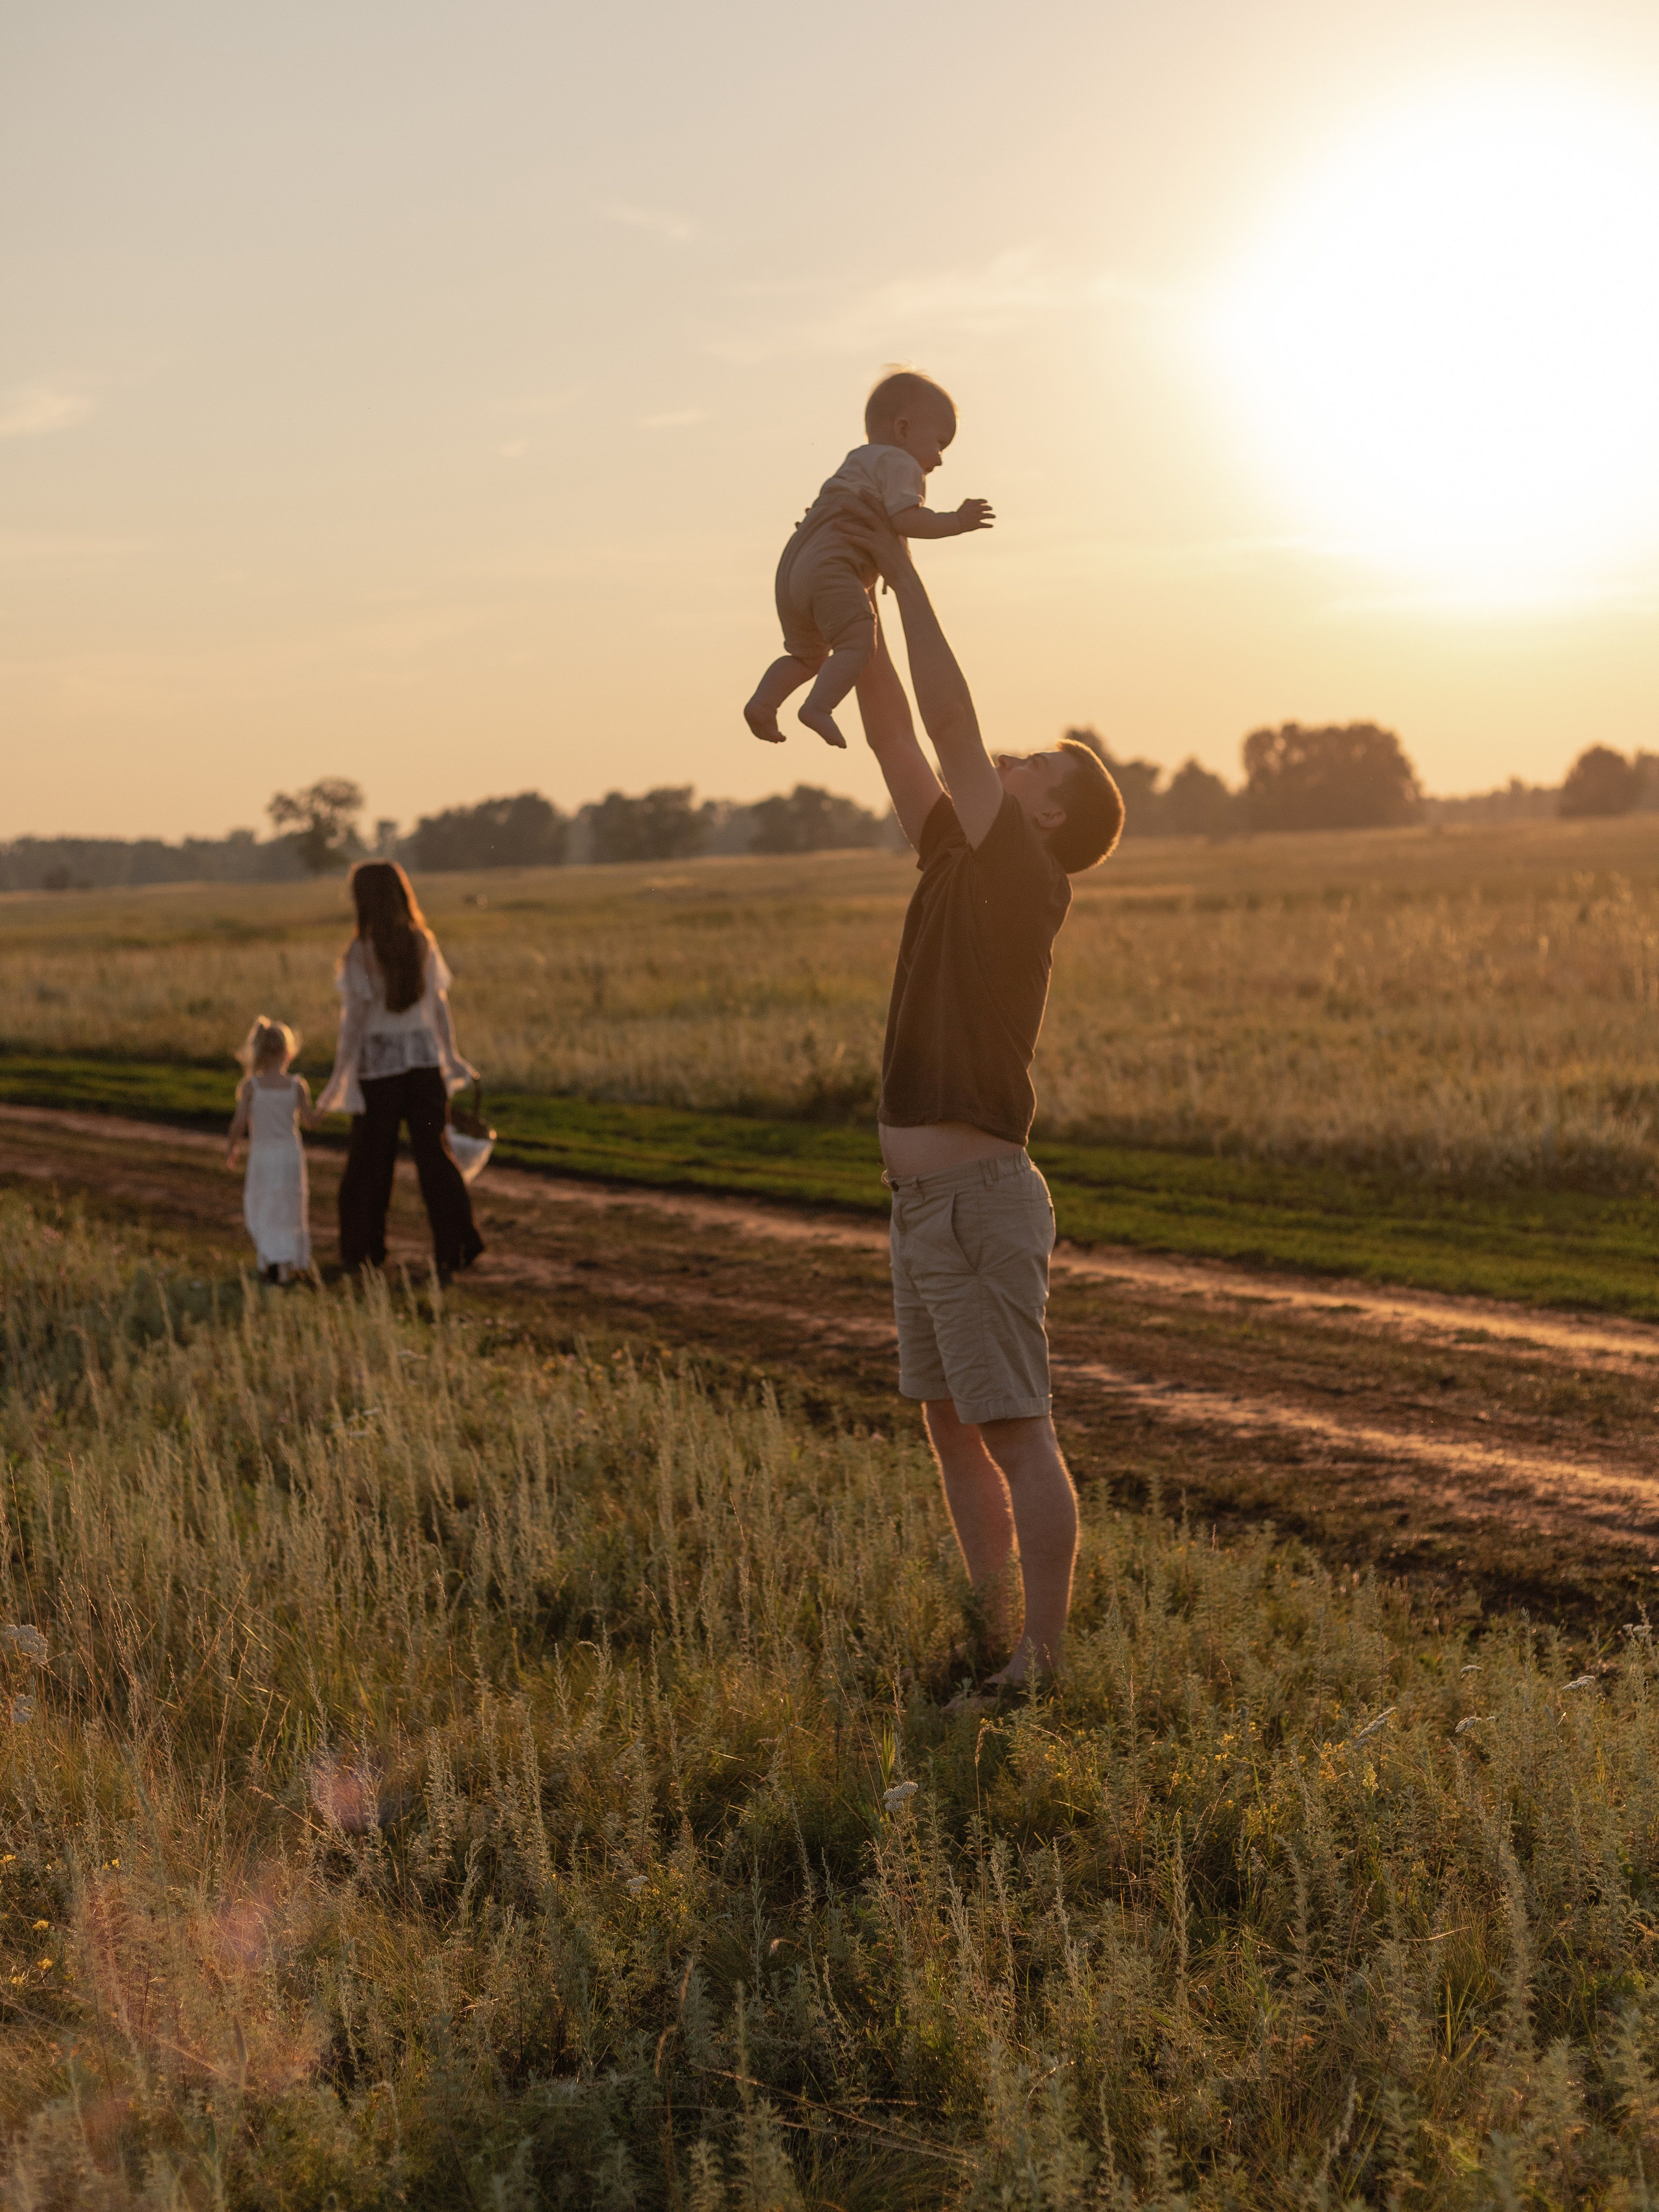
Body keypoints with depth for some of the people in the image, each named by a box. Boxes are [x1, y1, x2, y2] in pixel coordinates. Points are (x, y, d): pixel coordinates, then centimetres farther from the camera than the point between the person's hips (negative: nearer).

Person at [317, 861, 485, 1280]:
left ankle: (362, 1250, 24)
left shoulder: (359, 953, -14)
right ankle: (455, 1247, -5)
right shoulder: (424, 942, -1)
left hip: (379, 1063, -3)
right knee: (433, 1155, 5)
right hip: (425, 1057, 3)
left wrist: (339, 1077, -10)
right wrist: (450, 1056, 15)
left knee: (370, 1158, 12)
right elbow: (440, 1004, 5)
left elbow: (355, 1018, -15)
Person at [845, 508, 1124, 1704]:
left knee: (1018, 1437, -5)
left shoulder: (1026, 879, -11)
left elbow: (950, 719, -16)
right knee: (956, 1434, 14)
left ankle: (1042, 1669, -1)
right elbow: (896, 734, 15)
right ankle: (994, 1639, 22)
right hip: (925, 1196, 10)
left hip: (979, 1196, -10)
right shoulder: (963, 867, 13)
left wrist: (905, 567, -10)